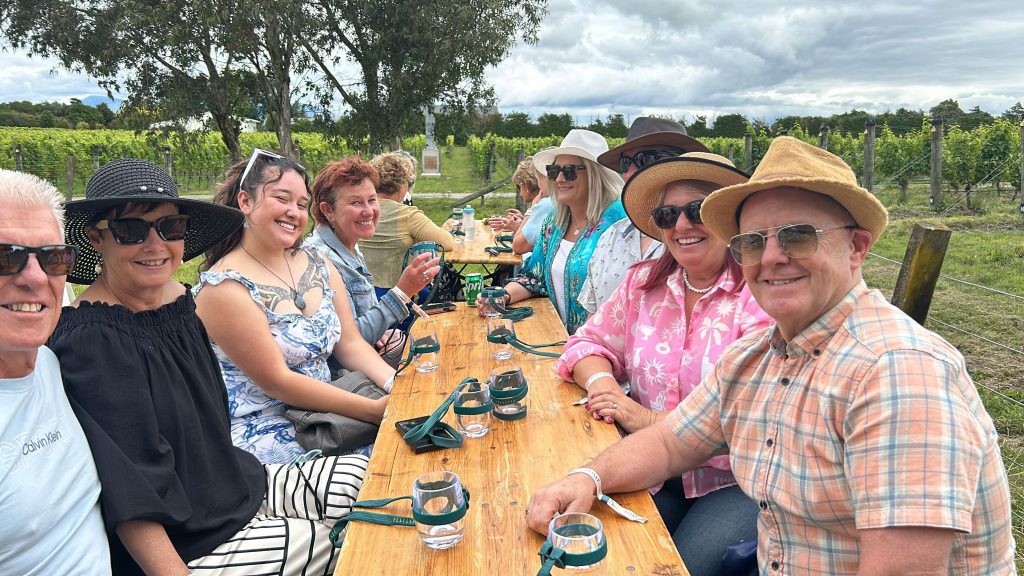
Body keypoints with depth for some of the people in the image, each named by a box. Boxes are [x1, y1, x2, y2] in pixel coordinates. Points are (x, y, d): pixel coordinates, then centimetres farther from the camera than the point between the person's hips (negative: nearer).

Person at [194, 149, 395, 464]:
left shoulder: (316, 263, 6)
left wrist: (397, 384, -15)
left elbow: (350, 344, 5)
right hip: (261, 432, -7)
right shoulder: (224, 287, -16)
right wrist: (373, 409, -24)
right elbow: (276, 381, -19)